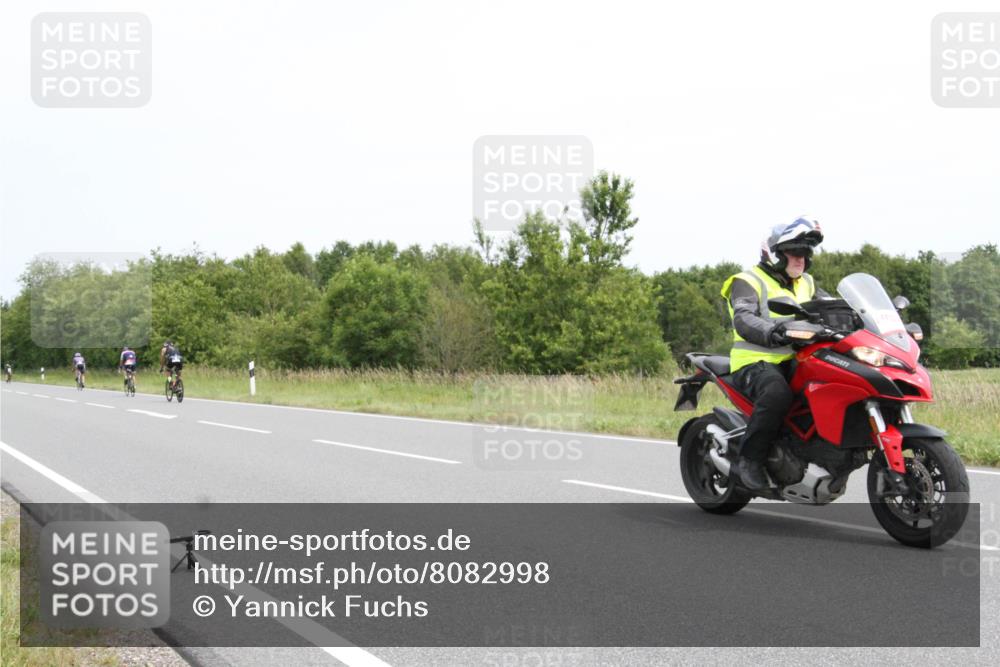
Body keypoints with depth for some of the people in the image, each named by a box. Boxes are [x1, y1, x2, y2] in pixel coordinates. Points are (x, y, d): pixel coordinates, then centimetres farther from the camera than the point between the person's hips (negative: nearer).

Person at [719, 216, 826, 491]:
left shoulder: (806, 284, 22)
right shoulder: (749, 282, -2)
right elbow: (743, 319, -19)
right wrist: (770, 332, -40)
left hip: (795, 362, 7)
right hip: (756, 363, -7)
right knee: (777, 393, -39)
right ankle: (749, 459, -26)